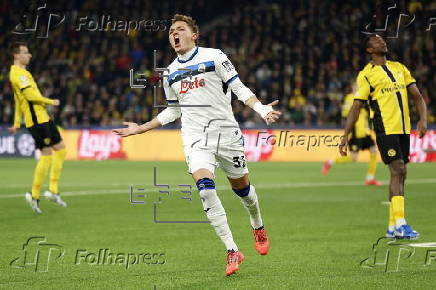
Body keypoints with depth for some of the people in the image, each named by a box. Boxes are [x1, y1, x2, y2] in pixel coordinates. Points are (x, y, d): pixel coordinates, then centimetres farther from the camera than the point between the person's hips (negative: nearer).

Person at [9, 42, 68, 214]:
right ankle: (34, 196, -3)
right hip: (37, 120, -10)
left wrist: (17, 123, 25)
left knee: (60, 148, 10)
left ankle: (53, 190, 11)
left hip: (43, 118, 10)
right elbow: (30, 95, -23)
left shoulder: (19, 72, 19)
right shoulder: (19, 73, -13)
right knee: (46, 155, -9)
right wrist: (50, 102, -11)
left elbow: (19, 99, 23)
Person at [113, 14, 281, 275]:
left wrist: (262, 109, -18)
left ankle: (258, 227, 42)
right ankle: (232, 251, -16)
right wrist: (140, 129, 22)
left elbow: (240, 89, -2)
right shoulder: (171, 73, 14)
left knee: (241, 186, 8)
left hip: (226, 131, -2)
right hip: (195, 137, 2)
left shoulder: (213, 57, 0)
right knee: (205, 187, -19)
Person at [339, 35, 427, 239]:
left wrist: (423, 120, -3)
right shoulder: (366, 75, -1)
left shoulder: (399, 68, 16)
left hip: (404, 129, 6)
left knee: (400, 175, 7)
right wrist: (345, 137, -9)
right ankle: (400, 225, -20)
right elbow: (356, 107, -3)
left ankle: (392, 227, 11)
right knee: (398, 171, -17)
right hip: (386, 128, -6)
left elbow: (417, 97, 14)